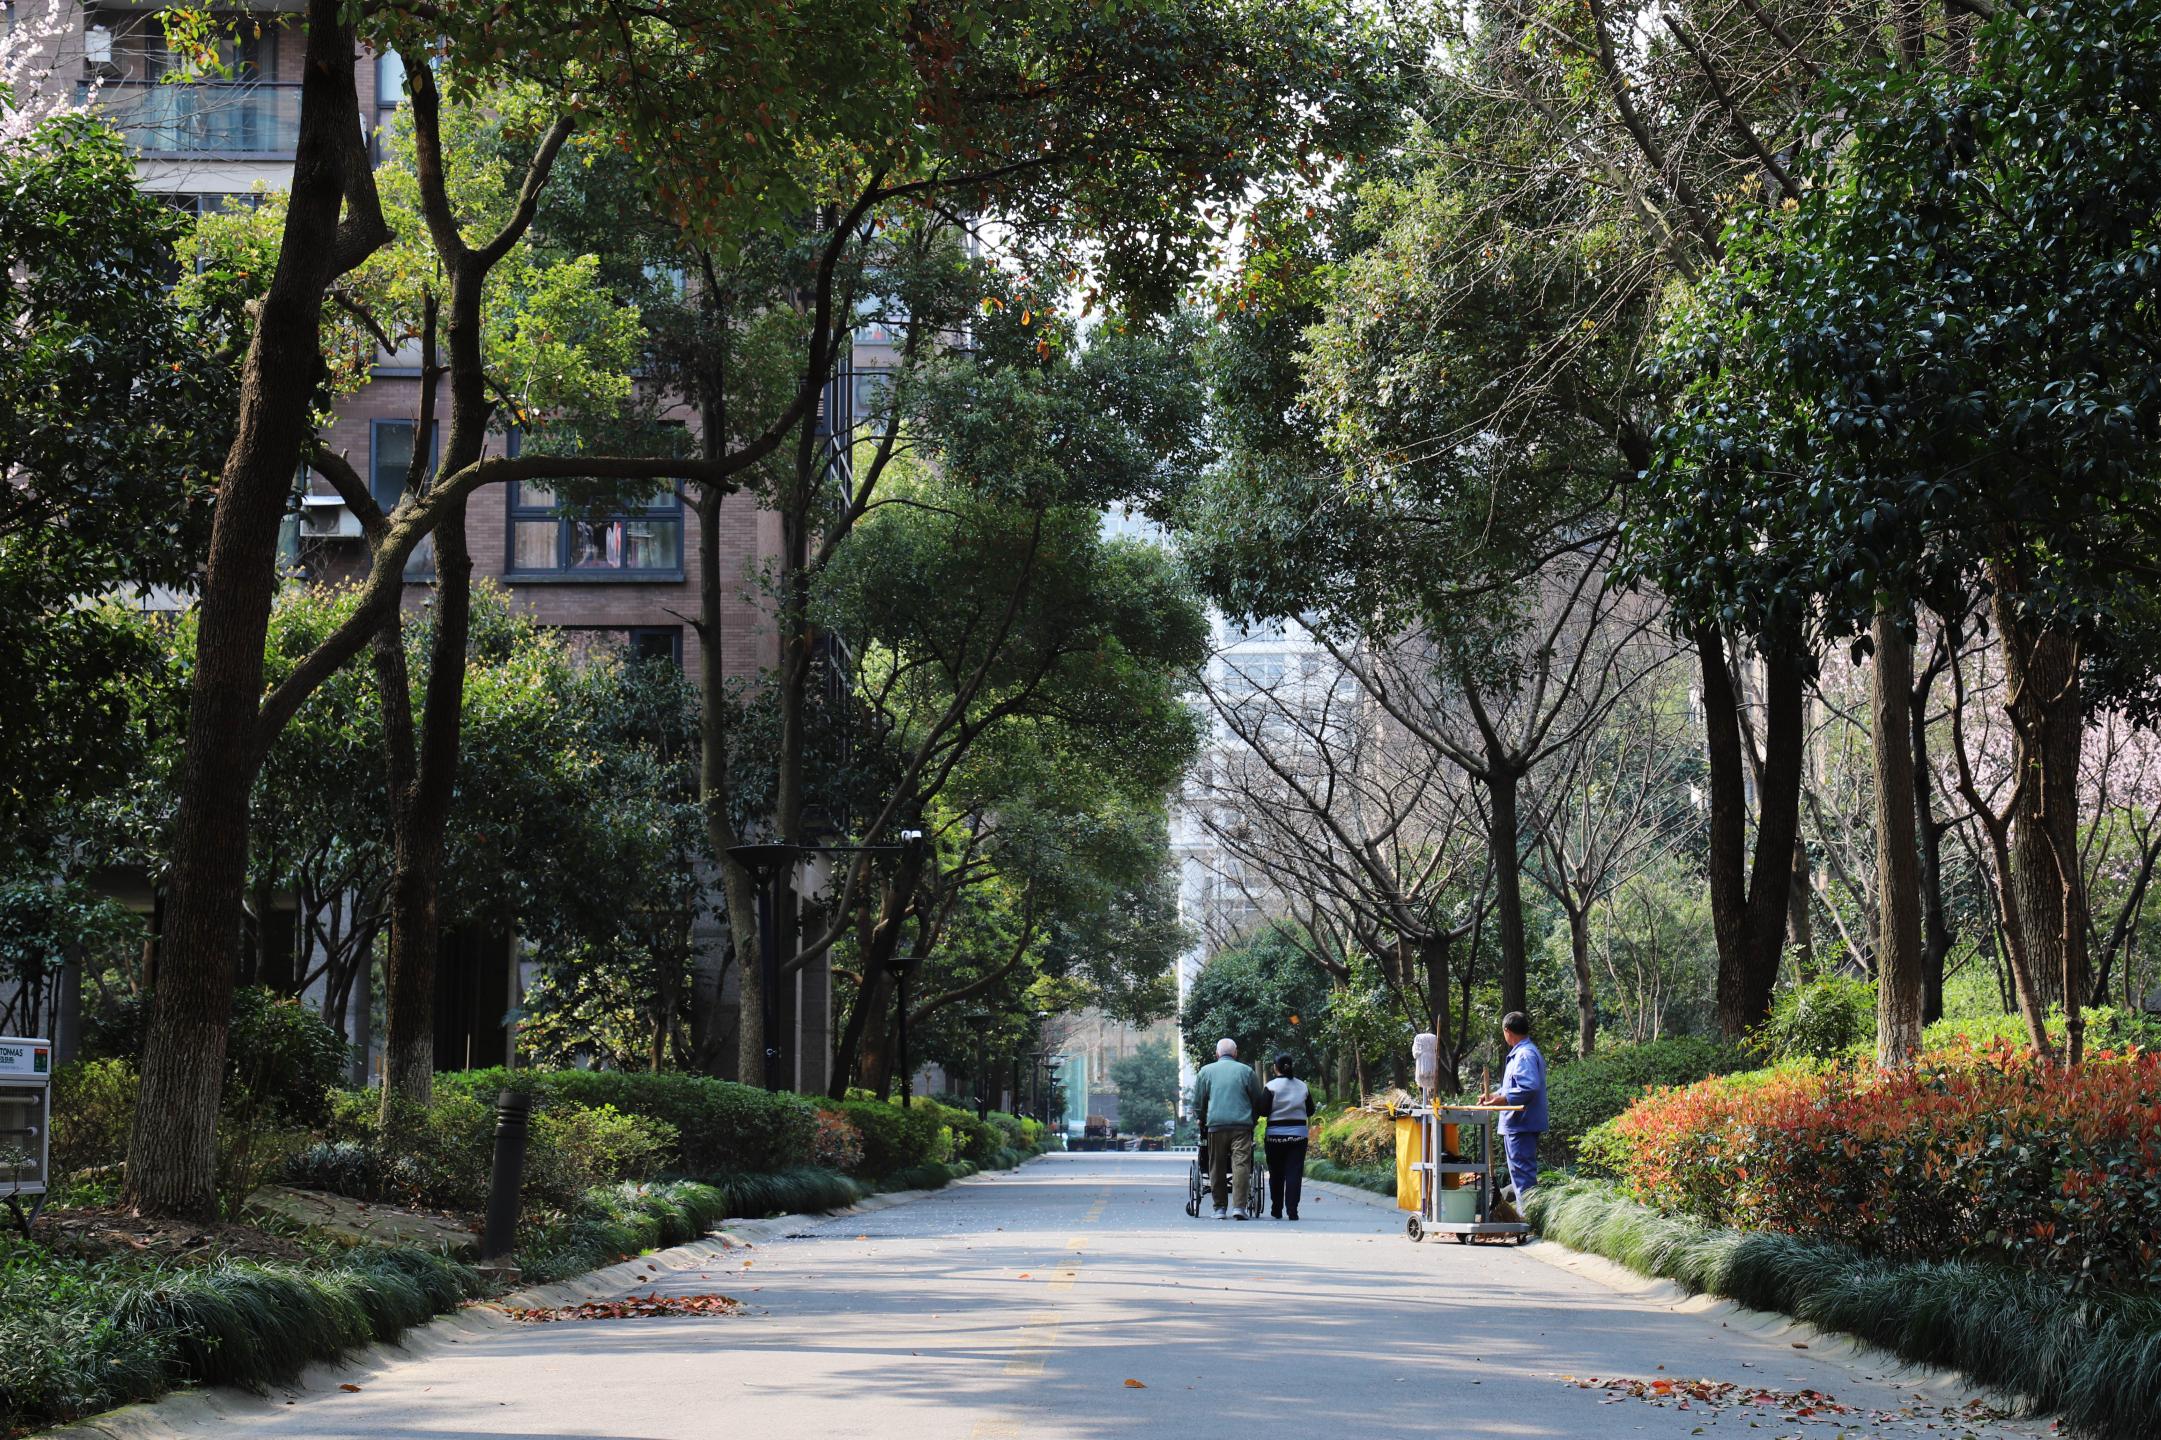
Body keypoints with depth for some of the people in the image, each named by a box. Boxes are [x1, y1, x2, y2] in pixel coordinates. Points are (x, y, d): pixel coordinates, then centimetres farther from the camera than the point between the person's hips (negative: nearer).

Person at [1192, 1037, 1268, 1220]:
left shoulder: (1205, 1071, 11)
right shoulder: (1246, 1071, 8)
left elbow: (1198, 1102, 14)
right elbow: (1259, 1101, 14)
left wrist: (1201, 1121, 27)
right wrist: (1252, 1120, 27)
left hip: (1215, 1125, 1)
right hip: (1242, 1125, -1)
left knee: (1217, 1168, 8)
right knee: (1241, 1165, -5)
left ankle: (1219, 1208, 10)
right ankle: (1239, 1206, -16)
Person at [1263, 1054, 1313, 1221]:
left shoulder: (1271, 1086, -8)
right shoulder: (1302, 1086, 3)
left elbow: (1264, 1111, -10)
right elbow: (1310, 1111, 9)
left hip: (1276, 1134, -2)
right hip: (1298, 1133, 2)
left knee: (1276, 1174, 10)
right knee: (1295, 1173, -1)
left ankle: (1277, 1210, 16)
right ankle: (1292, 1210, -10)